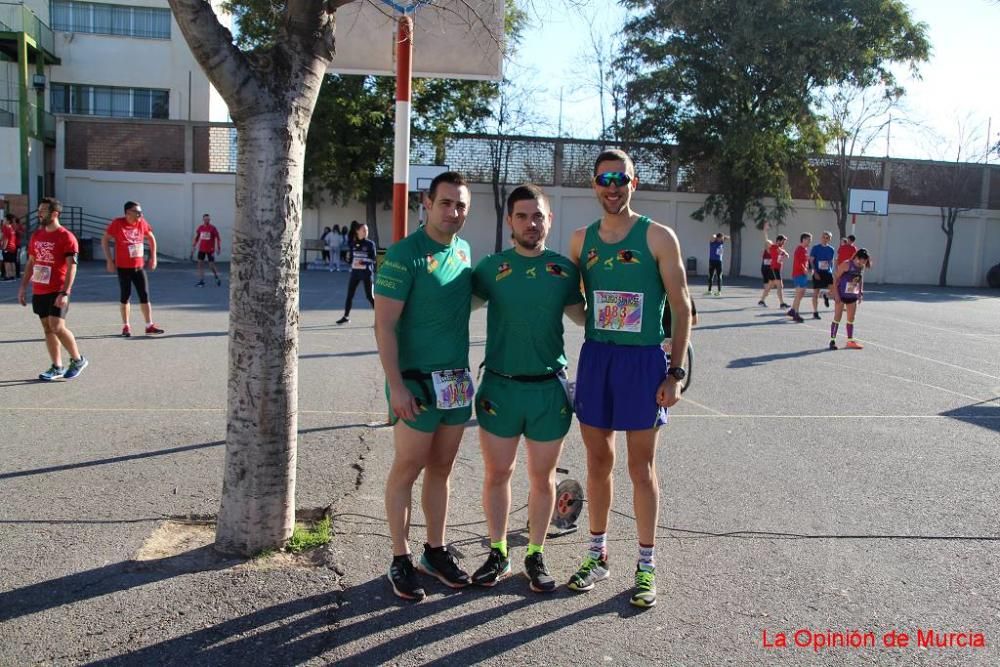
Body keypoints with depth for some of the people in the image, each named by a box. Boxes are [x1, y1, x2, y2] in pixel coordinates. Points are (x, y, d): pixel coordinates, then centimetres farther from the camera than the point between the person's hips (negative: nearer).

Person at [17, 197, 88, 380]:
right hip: (39, 291, 7)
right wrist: (23, 286, 14)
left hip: (57, 292, -7)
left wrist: (65, 293, -22)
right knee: (47, 328, 8)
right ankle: (57, 367, 15)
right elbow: (31, 262, 19)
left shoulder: (66, 237, -10)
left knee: (57, 327, -13)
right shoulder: (36, 236, 12)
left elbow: (71, 267, -15)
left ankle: (78, 360, 6)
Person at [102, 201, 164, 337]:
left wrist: (153, 257, 9)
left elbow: (151, 238, 15)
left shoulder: (142, 223, 0)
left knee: (145, 295, 2)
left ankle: (149, 326, 7)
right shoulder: (117, 223, -10)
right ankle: (126, 326, 15)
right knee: (125, 296, 5)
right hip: (123, 267, -3)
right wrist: (110, 260, -9)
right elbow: (104, 240, -5)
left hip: (139, 266, 3)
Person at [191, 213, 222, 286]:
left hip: (210, 250, -4)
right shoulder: (200, 227, 5)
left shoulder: (213, 228, -7)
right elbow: (196, 237, 15)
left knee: (211, 265, -3)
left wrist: (218, 248, -11)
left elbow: (218, 238, -6)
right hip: (201, 249, 4)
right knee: (200, 264, 1)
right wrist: (193, 246, 10)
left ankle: (217, 278, 21)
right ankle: (201, 281, 7)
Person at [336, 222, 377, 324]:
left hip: (366, 273, -4)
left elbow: (373, 260, -9)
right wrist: (354, 263, -14)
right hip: (355, 272, 4)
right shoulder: (353, 244, 6)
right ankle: (346, 316, 19)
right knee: (349, 295, 6)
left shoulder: (370, 244, -4)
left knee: (369, 296, -3)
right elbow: (349, 259, 7)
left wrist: (362, 262, -22)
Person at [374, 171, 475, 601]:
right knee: (407, 469, 3)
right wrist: (396, 386, -20)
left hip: (457, 380, 7)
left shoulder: (464, 251, 8)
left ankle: (436, 551, 27)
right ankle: (401, 560, 16)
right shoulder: (405, 253, -12)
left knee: (440, 469, 14)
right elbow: (384, 325, -15)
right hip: (417, 381, -6)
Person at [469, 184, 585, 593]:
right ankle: (498, 554, 28)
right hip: (500, 387, 0)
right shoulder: (491, 267, 0)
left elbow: (581, 315, 10)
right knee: (497, 473, 9)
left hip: (549, 388, 1)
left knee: (542, 477, 10)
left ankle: (535, 556, 28)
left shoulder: (565, 269, 2)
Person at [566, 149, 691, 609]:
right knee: (598, 461, 12)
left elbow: (681, 308, -5)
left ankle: (647, 565, 19)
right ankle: (597, 554, 28)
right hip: (595, 357, 4)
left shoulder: (658, 238, -5)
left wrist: (675, 372, -9)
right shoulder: (581, 240, 7)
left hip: (643, 360, -3)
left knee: (641, 467, 4)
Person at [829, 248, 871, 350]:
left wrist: (860, 293, 9)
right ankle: (832, 340, 2)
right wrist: (836, 294, -17)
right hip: (841, 295, -6)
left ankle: (850, 341, 18)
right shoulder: (846, 264, -17)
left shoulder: (862, 267, 2)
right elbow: (835, 278, -14)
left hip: (853, 296, 6)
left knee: (851, 319, 9)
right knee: (837, 318, -3)